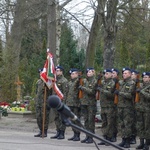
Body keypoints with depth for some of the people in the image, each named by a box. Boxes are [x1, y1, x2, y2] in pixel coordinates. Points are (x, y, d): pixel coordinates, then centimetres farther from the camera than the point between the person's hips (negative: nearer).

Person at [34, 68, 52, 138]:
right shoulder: (38, 82, 15)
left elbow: (50, 93, -9)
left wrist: (48, 103, -14)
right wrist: (36, 100, 17)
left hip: (45, 102, -7)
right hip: (38, 102, 7)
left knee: (45, 117, -4)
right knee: (38, 117, 8)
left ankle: (45, 132, 3)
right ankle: (41, 131, 17)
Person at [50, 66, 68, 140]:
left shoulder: (64, 80, -8)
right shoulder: (55, 80, 16)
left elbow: (65, 92, -13)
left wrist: (63, 102, -18)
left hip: (61, 102, -8)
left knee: (61, 118, -5)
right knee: (56, 118, 11)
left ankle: (62, 134, -1)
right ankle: (58, 132, 17)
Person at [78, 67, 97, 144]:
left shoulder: (95, 81, -5)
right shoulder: (84, 81, 12)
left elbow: (92, 91, -14)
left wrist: (82, 88, -15)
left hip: (91, 103, -6)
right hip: (84, 103, 6)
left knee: (91, 120, -4)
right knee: (86, 120, 8)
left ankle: (91, 137, -1)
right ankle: (87, 136, 13)